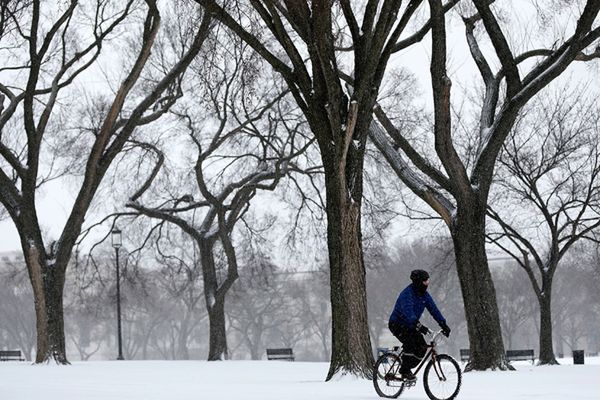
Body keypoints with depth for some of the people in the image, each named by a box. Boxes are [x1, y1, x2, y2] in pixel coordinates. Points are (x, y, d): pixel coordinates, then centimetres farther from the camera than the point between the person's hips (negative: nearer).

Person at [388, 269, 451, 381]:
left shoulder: (424, 295, 0)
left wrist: (444, 325, -13)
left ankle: (407, 368, 6)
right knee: (410, 342, -30)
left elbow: (434, 310, -2)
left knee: (422, 346, -10)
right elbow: (408, 312, -40)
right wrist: (419, 326, -53)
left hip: (410, 325, 8)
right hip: (397, 324, -8)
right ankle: (405, 371, -18)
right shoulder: (407, 294, -26)